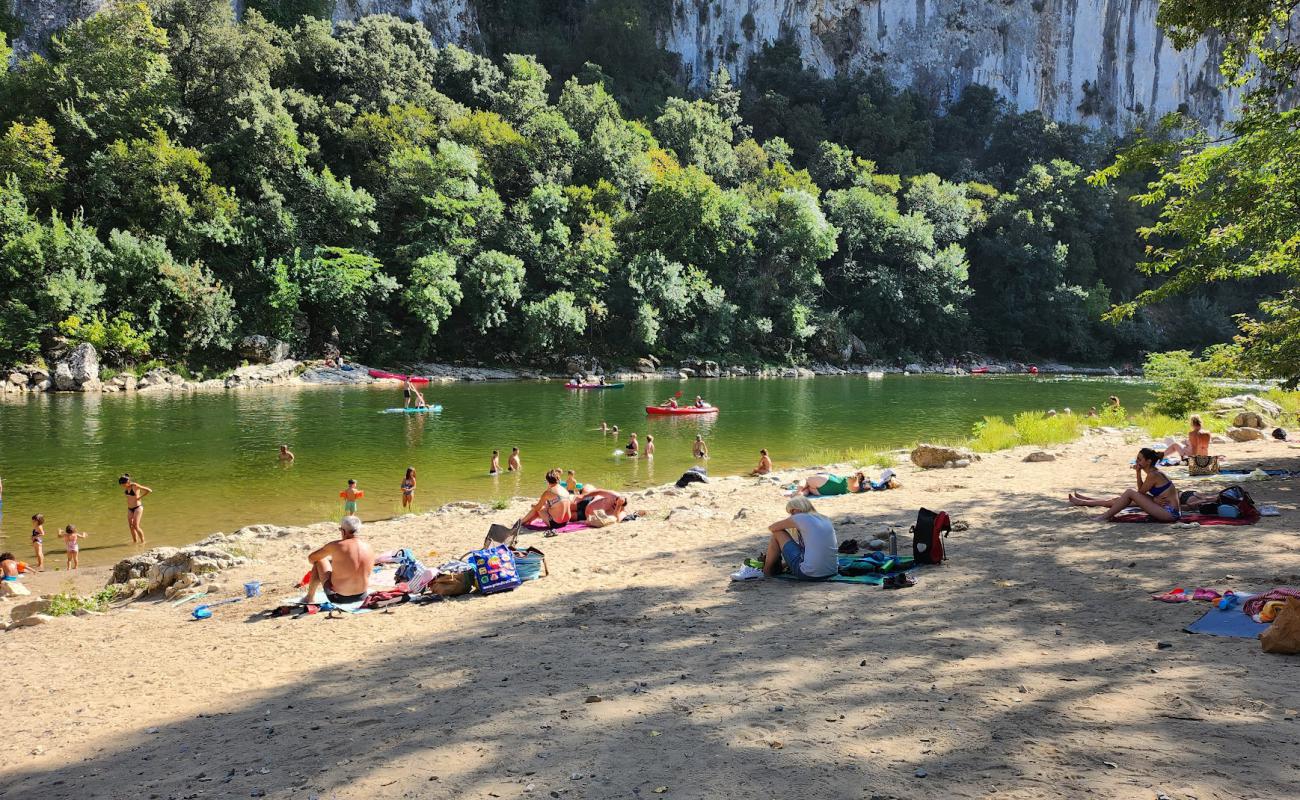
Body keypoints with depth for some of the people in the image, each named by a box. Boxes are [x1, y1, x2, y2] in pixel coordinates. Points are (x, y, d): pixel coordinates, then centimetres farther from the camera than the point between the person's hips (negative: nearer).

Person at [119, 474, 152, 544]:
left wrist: (140, 497, -15)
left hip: (138, 507, -7)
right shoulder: (126, 487, 1)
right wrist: (128, 500, 14)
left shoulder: (135, 486, -19)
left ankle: (142, 541, -2)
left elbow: (150, 491, -21)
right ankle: (135, 541, 12)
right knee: (131, 526, 2)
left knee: (135, 526, -14)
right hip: (130, 509, 7)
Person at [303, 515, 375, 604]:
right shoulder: (369, 549, -5)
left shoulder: (336, 545, -15)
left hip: (337, 597, -4)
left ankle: (310, 597, 30)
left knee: (319, 561, 16)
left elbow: (311, 558, 0)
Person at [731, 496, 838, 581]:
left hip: (810, 574, -7)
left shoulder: (800, 518, -3)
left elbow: (771, 528, 8)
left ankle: (766, 571, 18)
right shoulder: (825, 520, 16)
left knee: (778, 533, 5)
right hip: (831, 572, 7)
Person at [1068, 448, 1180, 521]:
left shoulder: (1153, 475, -19)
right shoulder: (1154, 471, 9)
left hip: (1169, 513, -10)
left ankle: (1105, 517, -5)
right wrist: (1138, 473, 3)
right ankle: (1081, 501, 20)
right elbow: (1141, 491, 14)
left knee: (1130, 493, -15)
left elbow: (1140, 492, -9)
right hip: (1168, 511, 10)